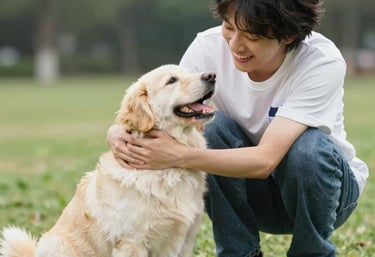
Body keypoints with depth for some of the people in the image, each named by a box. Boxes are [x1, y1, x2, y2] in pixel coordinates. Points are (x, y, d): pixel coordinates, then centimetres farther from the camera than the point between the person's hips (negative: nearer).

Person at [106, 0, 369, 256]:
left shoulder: (322, 62, -28)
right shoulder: (209, 47, -19)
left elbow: (265, 160, -36)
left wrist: (179, 156, -45)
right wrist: (120, 133, -40)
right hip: (251, 190, 2)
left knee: (309, 146, -34)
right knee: (212, 128, -26)